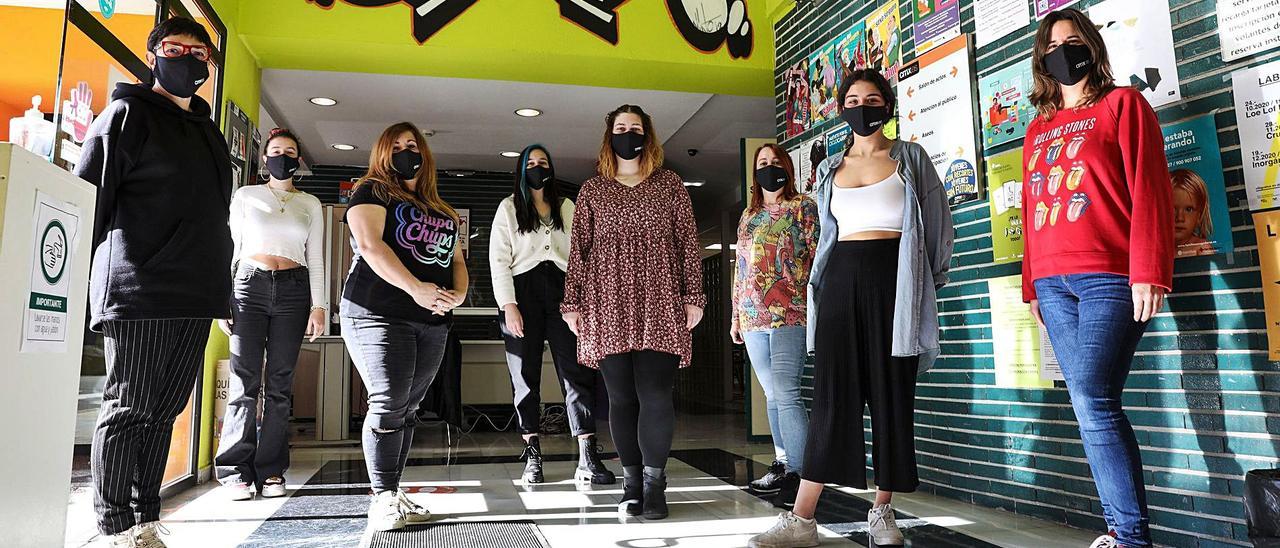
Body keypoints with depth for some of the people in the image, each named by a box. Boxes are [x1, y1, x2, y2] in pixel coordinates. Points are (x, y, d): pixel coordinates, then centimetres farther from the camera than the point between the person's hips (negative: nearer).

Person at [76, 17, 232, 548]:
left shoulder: (209, 132, 22)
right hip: (137, 291, -6)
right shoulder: (129, 112, 2)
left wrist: (222, 289, 18)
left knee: (164, 410, 9)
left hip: (196, 297, 7)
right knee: (127, 409, -1)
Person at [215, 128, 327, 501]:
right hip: (249, 286, -1)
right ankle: (236, 471, -1)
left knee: (279, 383, 0)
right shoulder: (245, 196, 12)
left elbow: (316, 260, 12)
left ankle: (271, 471, 5)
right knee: (245, 380, -7)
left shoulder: (310, 204, 15)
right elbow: (230, 249, 9)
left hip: (293, 291, 1)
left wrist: (318, 306, 2)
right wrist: (222, 300, 0)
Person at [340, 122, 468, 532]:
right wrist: (416, 288, -21)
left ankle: (393, 492, 12)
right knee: (389, 404, -12)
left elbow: (456, 260, 20)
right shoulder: (372, 192, 5)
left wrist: (458, 294, -3)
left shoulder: (441, 211, 23)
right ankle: (383, 498, -3)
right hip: (379, 314, -6)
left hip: (432, 323, 6)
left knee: (407, 409, 6)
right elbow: (370, 244, -11)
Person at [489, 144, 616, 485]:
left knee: (577, 371, -8)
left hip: (561, 290, 1)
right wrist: (508, 305, -9)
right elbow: (499, 259, 2)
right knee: (525, 374, 1)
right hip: (524, 290, -1)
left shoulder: (567, 208, 18)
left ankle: (588, 459, -11)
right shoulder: (509, 208, 11)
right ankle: (532, 457, 9)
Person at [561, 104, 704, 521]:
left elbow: (688, 242, 9)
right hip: (608, 307, 1)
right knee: (621, 397, 2)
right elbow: (579, 249, 12)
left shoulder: (669, 184, 13)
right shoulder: (592, 190, 15)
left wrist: (692, 296, 1)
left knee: (655, 395, -7)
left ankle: (654, 483, 4)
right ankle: (631, 482, 11)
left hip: (660, 307, -1)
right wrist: (572, 303, 6)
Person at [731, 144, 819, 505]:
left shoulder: (803, 206, 3)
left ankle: (799, 473, -9)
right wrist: (736, 315, 18)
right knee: (772, 394, 9)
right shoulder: (748, 214, 20)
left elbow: (819, 256, -3)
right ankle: (783, 465, 17)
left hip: (790, 314, -6)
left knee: (785, 393, -14)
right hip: (753, 318, 6)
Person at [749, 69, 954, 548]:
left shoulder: (910, 157, 8)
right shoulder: (830, 169, 16)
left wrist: (928, 283, 1)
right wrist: (819, 286, 14)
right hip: (841, 279, 2)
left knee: (891, 395, 1)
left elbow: (937, 222, 7)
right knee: (832, 393, -3)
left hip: (892, 278, -2)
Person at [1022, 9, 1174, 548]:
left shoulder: (1122, 104, 6)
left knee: (1093, 400, -16)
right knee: (1090, 406, 4)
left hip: (1109, 277, -5)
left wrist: (1147, 272, -13)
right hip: (1054, 283, 5)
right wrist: (1031, 284, 18)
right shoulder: (1038, 128, 21)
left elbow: (1149, 190, -4)